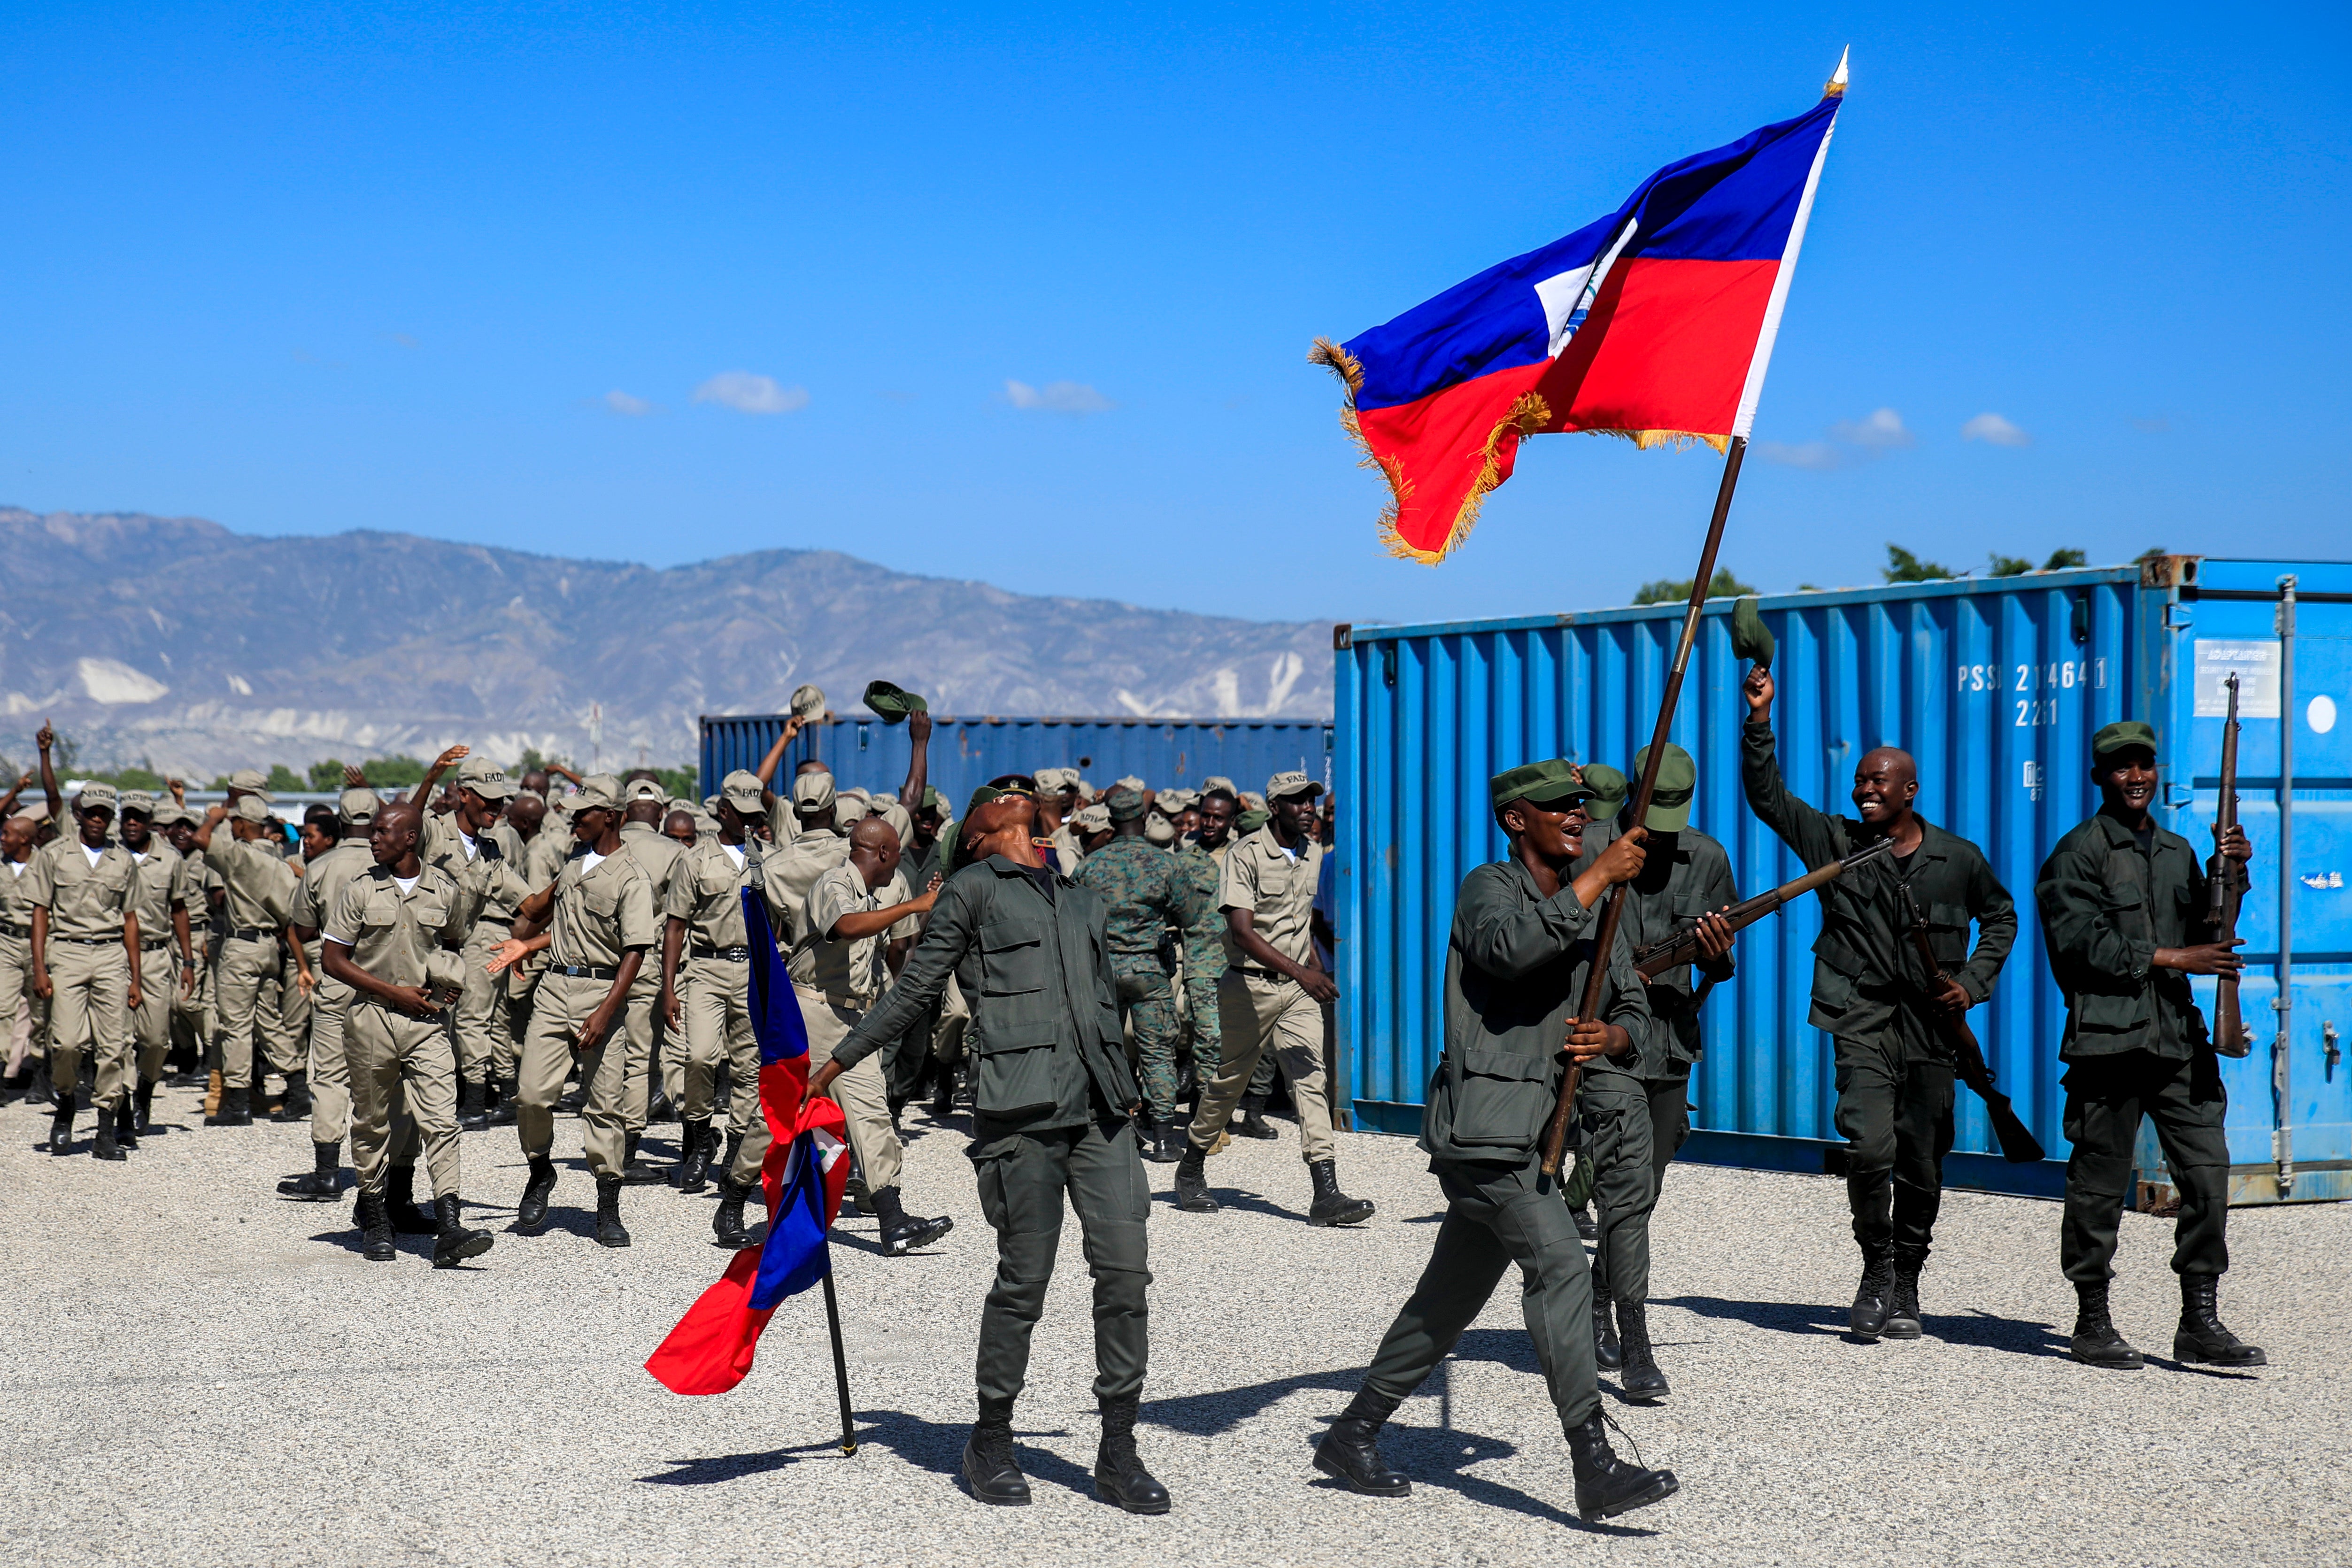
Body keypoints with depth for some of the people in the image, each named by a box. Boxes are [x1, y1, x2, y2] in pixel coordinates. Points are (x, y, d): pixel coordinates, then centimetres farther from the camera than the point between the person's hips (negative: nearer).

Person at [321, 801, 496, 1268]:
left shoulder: (446, 890, 5)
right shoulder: (361, 890, 1)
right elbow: (334, 959, 1)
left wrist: (452, 981, 2)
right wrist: (393, 991, -8)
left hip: (428, 1019, 0)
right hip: (371, 1017, 0)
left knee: (441, 1120, -11)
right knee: (371, 1121, 10)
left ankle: (449, 1229, -18)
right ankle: (373, 1220, 25)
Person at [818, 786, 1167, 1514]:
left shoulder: (1085, 902, 24)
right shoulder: (973, 890, 7)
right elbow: (915, 989, 9)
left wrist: (1127, 1092, 25)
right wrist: (835, 1065, 8)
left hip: (1099, 1106, 5)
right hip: (1020, 1106, -5)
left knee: (1125, 1273, -2)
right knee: (1024, 1279, -4)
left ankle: (1118, 1452, 6)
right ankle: (990, 1442, 14)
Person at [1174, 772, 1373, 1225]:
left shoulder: (1313, 854, 10)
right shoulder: (1246, 855, -12)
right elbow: (1242, 933, -21)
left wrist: (1316, 972, 21)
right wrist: (1300, 972, -30)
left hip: (1298, 987, 5)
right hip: (1250, 985, -5)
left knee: (1313, 1078, -10)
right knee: (1228, 1082, 7)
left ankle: (1326, 1194, -18)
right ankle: (1191, 1170, 29)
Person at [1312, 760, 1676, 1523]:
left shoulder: (1591, 909, 18)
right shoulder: (1489, 888, -4)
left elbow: (1634, 1009, 17)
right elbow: (1510, 947, -27)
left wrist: (1610, 1036, -7)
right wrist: (1599, 878, -24)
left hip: (1537, 1130, 8)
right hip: (1483, 1123, -8)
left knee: (1451, 1297, 14)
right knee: (1560, 1268, -19)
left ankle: (1352, 1435, 27)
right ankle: (1595, 1469, -22)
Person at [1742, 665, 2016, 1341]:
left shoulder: (1958, 859, 6)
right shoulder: (1836, 843, 3)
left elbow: (2001, 917, 21)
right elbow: (1768, 797, -2)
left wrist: (1973, 983, 7)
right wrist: (1760, 722, -12)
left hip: (1932, 1031, 2)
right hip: (1863, 1022, -2)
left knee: (1922, 1166, 6)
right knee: (1870, 1146, -20)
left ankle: (1905, 1286, 23)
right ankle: (1877, 1269, 1)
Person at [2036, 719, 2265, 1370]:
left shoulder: (2177, 852, 20)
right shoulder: (2079, 854, -2)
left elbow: (2203, 934, 20)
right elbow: (2082, 944, -12)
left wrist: (2230, 876, 6)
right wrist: (2169, 959, -14)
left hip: (2178, 1037, 6)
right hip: (2109, 1040, -6)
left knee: (2208, 1175, 0)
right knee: (2100, 1183, -1)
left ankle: (2200, 1321, 7)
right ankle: (2092, 1323, 10)